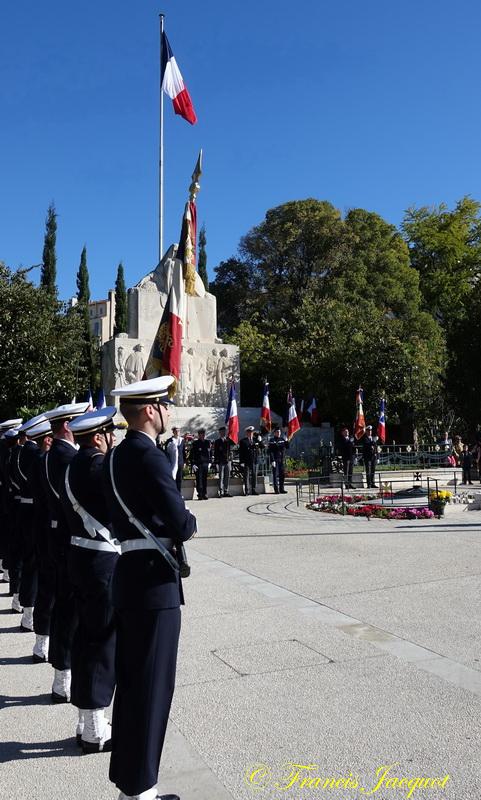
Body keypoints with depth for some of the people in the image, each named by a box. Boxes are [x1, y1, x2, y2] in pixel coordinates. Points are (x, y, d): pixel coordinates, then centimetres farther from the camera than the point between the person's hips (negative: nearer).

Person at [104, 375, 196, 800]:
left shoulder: (115, 455, 10)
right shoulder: (150, 456, -19)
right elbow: (180, 524, -22)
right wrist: (190, 522, -2)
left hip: (129, 578, 10)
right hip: (154, 582, -9)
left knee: (130, 681, 20)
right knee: (152, 686, 4)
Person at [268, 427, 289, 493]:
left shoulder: (282, 440, 13)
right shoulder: (272, 441, -3)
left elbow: (287, 447, 9)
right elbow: (271, 452, -8)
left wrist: (286, 441, -7)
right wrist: (272, 461, -15)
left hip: (282, 460, 5)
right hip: (275, 460, -5)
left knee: (282, 475, 9)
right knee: (276, 475, -4)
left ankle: (281, 489, 16)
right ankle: (276, 489, 0)